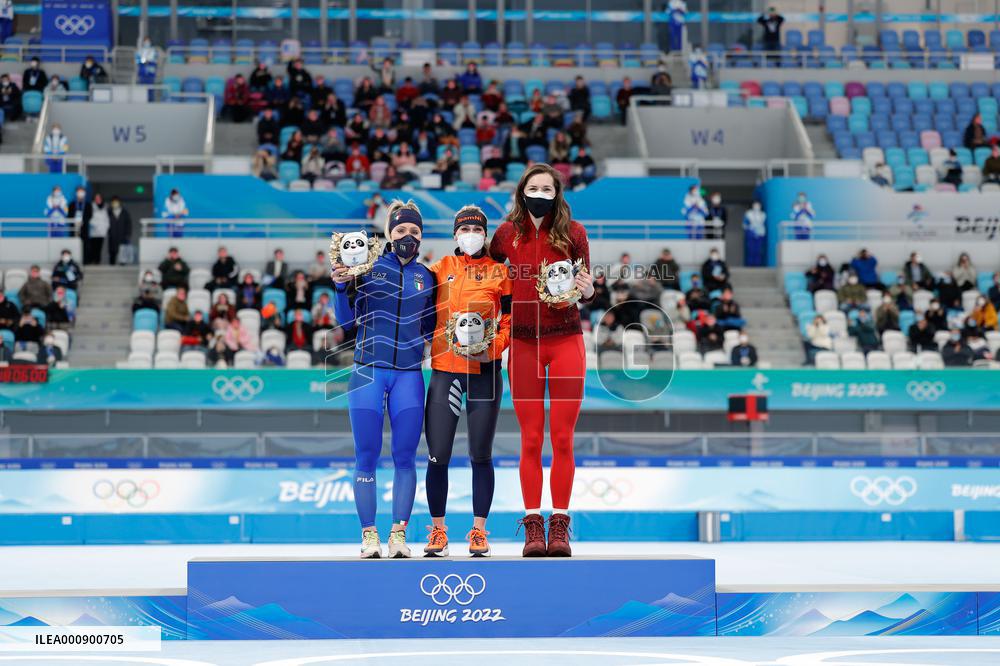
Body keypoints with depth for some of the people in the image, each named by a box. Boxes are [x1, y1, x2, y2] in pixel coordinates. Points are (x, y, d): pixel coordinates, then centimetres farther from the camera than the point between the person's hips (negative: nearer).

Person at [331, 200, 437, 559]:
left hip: (409, 375, 2)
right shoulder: (369, 268, 4)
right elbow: (347, 320, 5)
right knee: (367, 455, -1)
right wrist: (341, 287, -9)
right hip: (368, 371, -2)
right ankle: (369, 536, 4)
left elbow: (429, 329, 15)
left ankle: (399, 535, 4)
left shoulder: (426, 276, 10)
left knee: (405, 456, -1)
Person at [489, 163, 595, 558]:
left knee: (562, 438, -1)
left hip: (565, 340, -1)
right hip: (523, 344, 1)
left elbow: (587, 292, 5)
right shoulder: (508, 233, 4)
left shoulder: (573, 233, 1)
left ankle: (559, 526, 5)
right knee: (530, 439, 1)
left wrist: (587, 290, -17)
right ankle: (533, 526, 4)